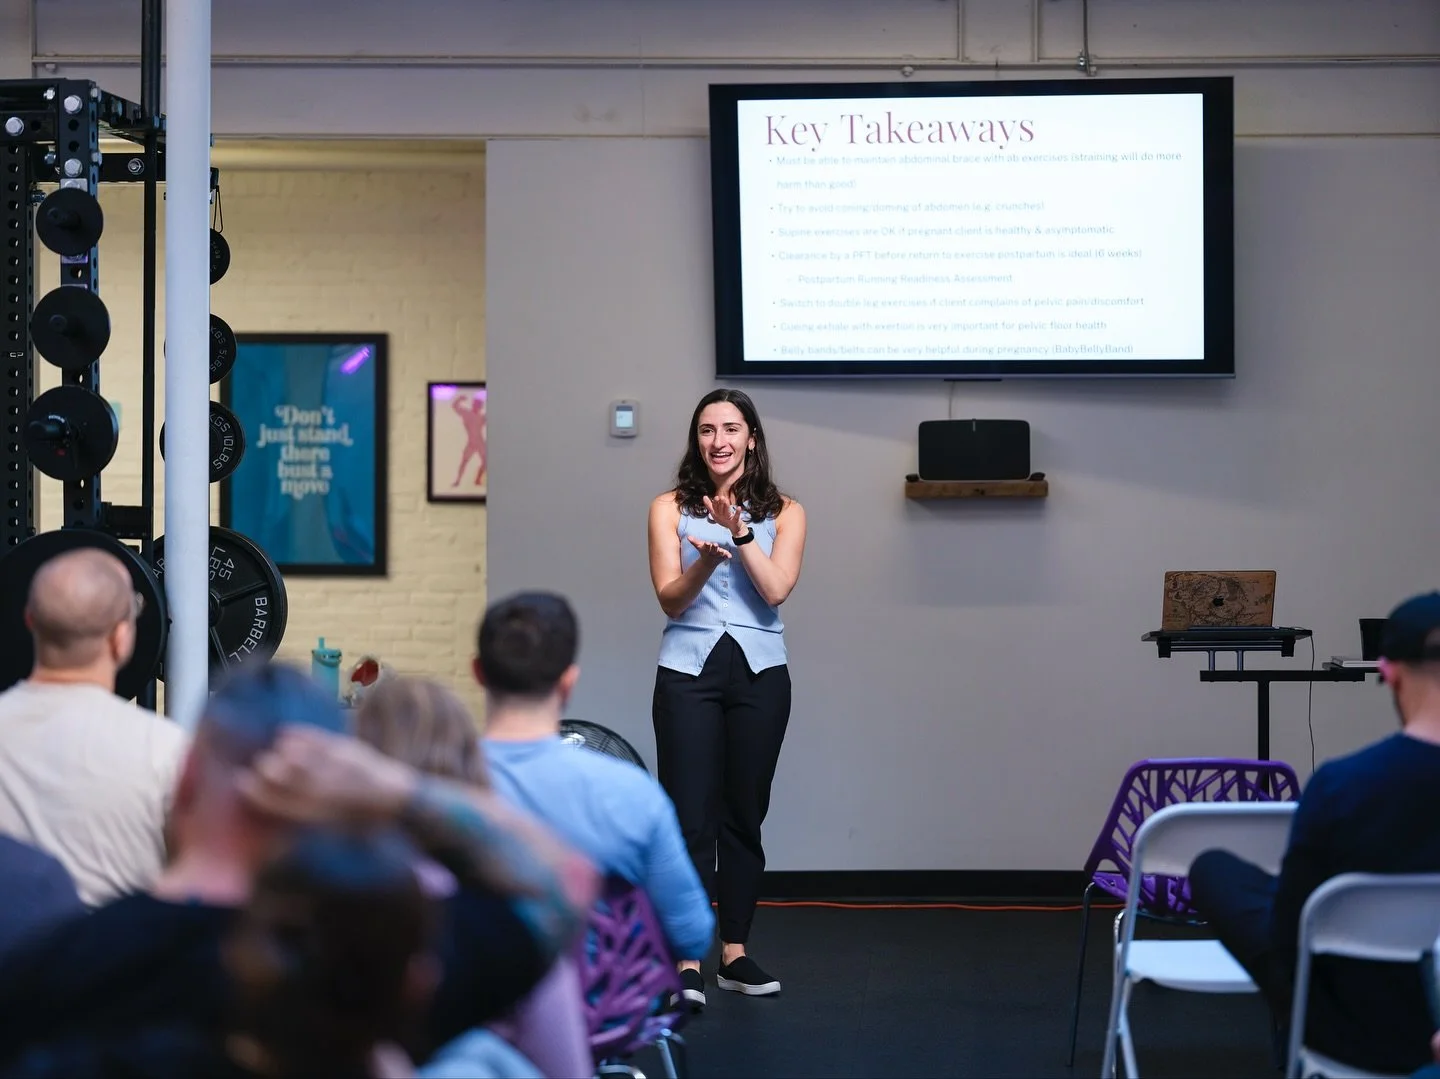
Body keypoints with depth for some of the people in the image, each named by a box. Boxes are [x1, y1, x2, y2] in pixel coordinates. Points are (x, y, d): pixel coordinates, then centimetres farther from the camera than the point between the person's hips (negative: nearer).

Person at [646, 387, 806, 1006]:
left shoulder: (783, 513, 7)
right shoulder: (671, 508, 5)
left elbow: (777, 589, -7)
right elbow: (670, 598, -4)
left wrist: (740, 534, -18)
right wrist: (706, 561, -23)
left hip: (758, 672, 1)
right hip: (688, 670, -1)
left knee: (745, 815, 6)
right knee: (690, 816, -8)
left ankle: (735, 953, 15)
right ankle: (687, 963, -10)